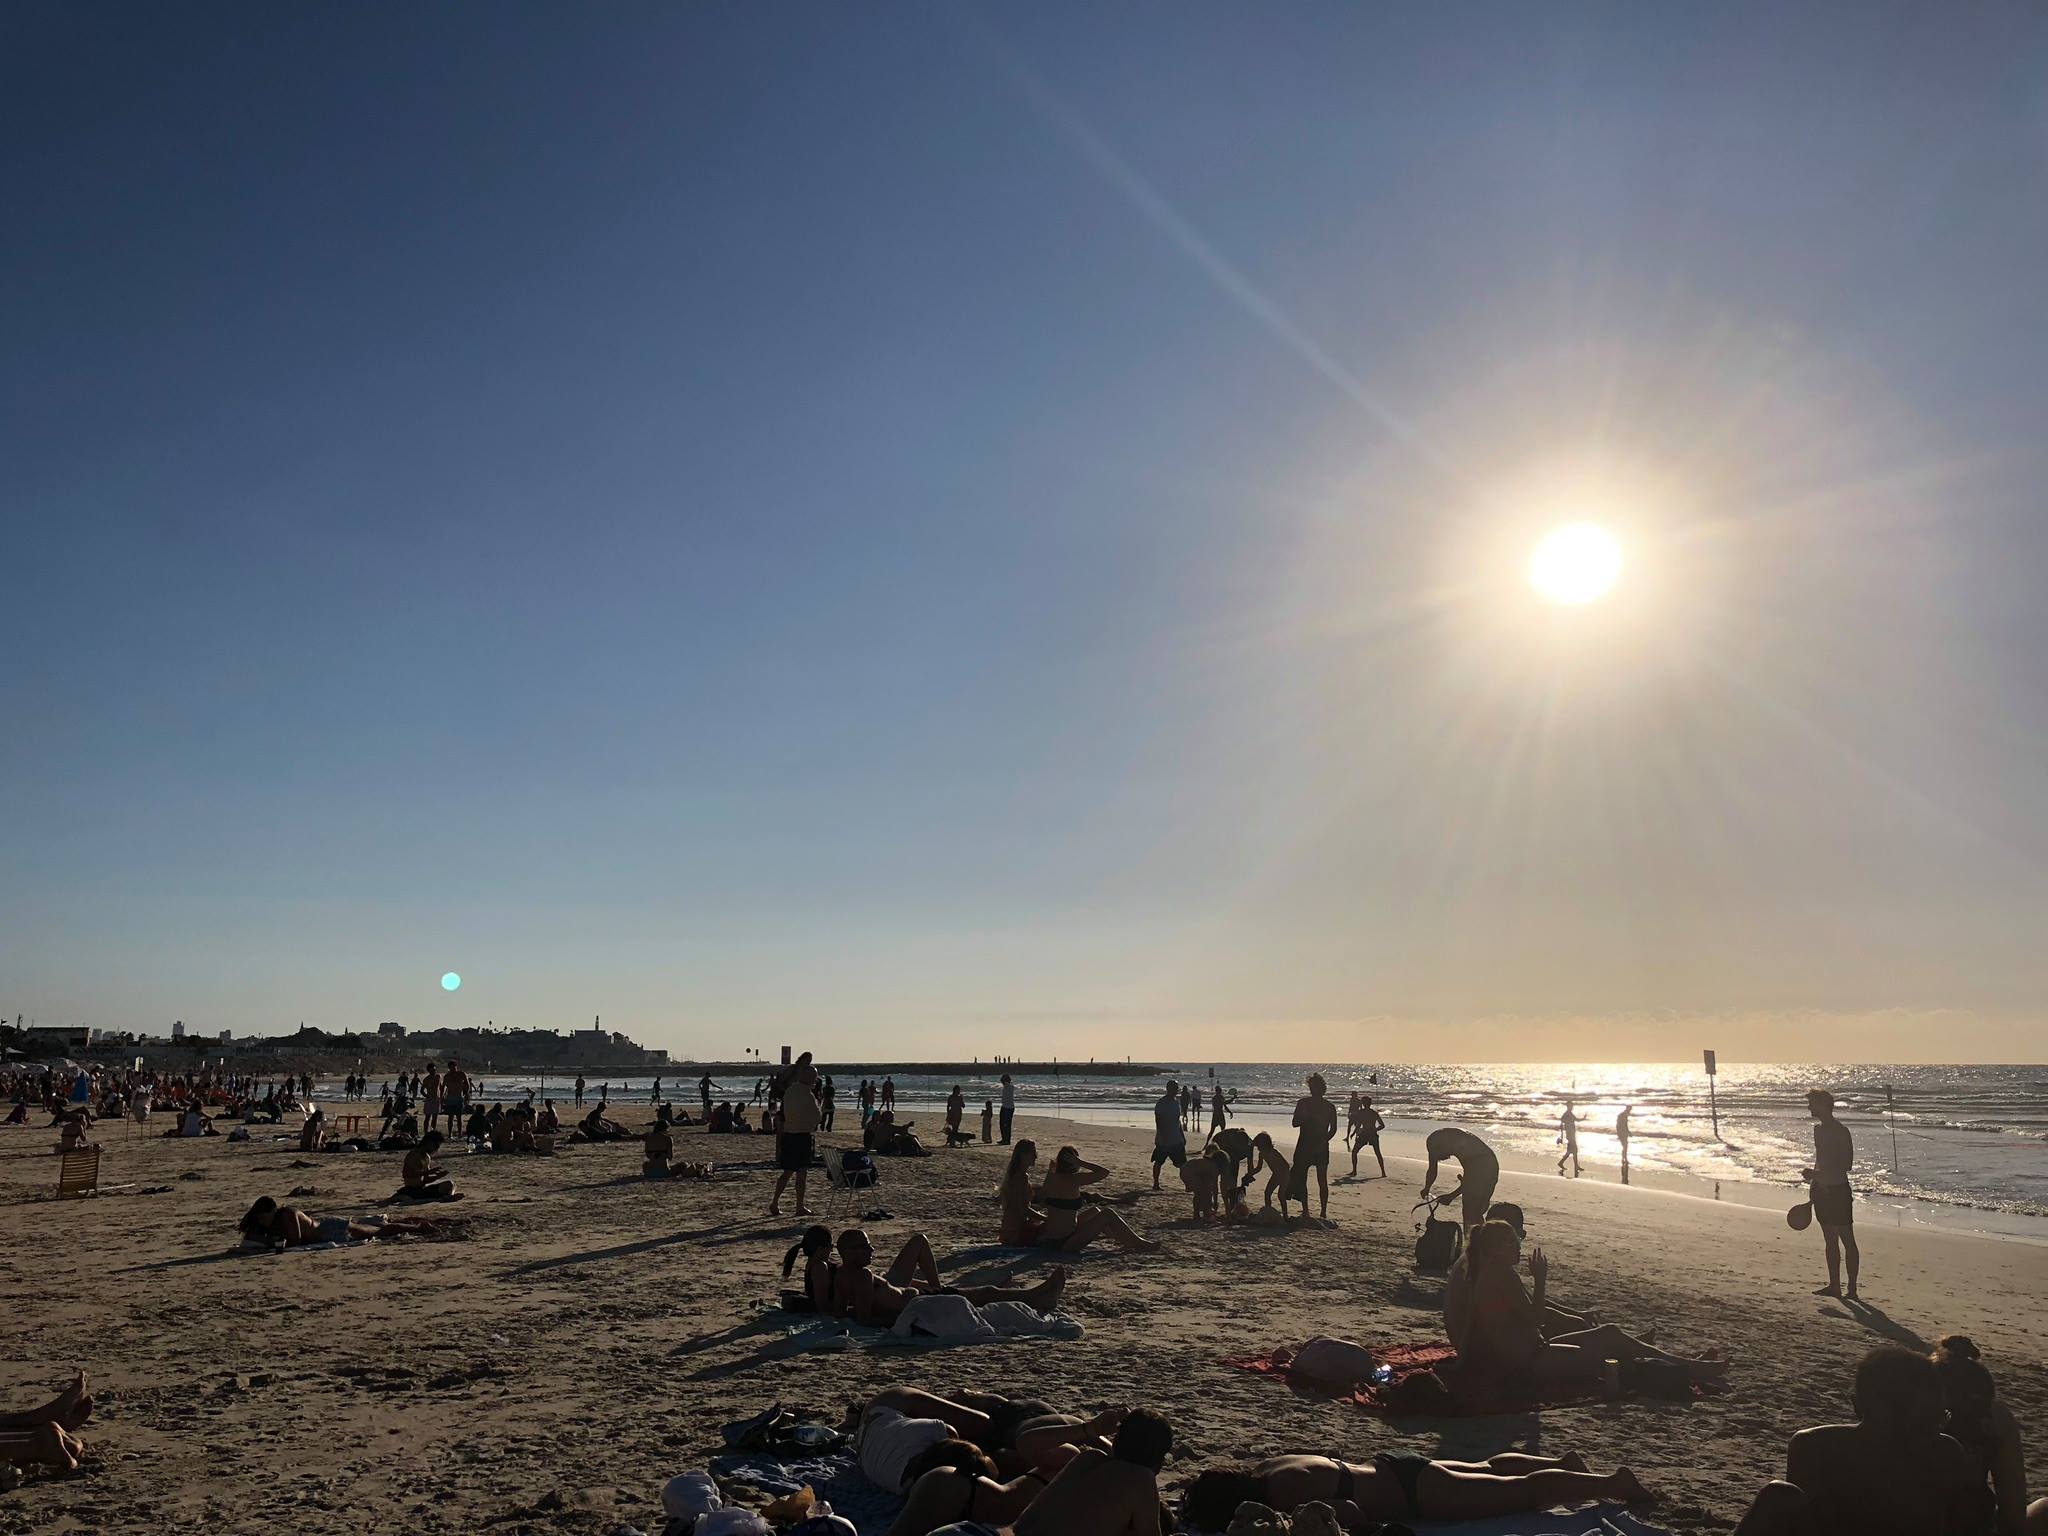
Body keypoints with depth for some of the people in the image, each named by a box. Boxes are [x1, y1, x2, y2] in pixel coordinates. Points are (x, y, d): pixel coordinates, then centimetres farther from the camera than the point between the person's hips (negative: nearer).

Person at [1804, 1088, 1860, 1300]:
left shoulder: (1840, 1132, -14)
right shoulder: (1818, 1129, 11)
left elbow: (1847, 1165, -18)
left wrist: (1816, 1174, -24)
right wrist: (1813, 1177, 20)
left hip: (1837, 1190, -8)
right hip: (1821, 1190, 8)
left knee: (1847, 1240, -3)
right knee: (1830, 1240, 13)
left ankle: (1852, 1289, 0)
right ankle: (1834, 1285, 19)